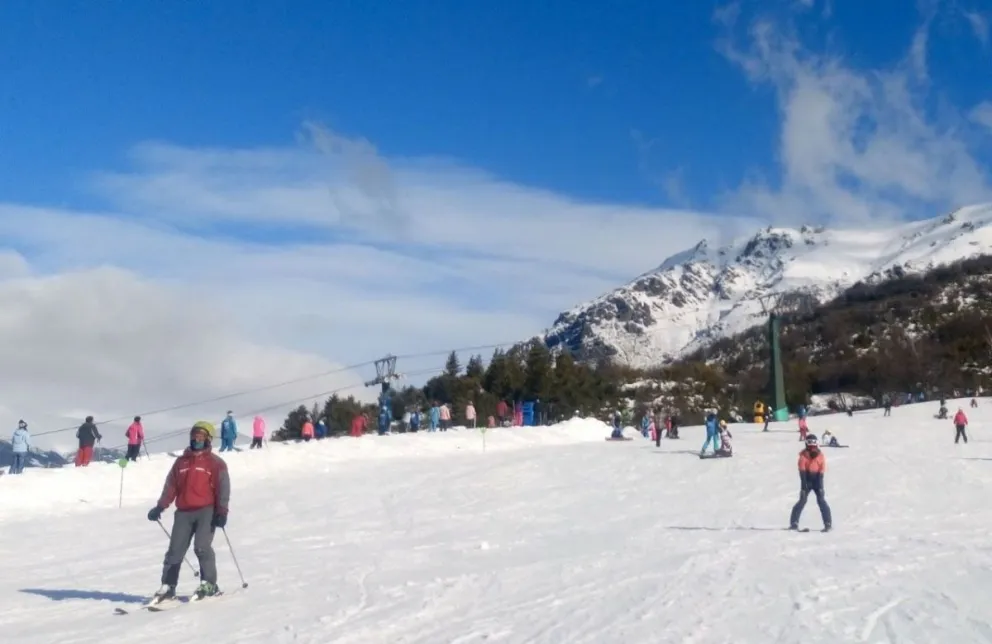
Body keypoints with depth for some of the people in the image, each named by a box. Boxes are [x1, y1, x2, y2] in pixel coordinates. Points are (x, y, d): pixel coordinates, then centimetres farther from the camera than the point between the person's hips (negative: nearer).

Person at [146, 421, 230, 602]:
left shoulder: (216, 463, 2)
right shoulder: (181, 462, 15)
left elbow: (223, 489, -5)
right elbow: (170, 486, 15)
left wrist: (221, 512, -15)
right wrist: (160, 507, 5)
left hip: (206, 511, -4)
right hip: (184, 512, 4)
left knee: (202, 546, -16)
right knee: (175, 549, 1)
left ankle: (209, 584, -3)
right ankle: (167, 587, 7)